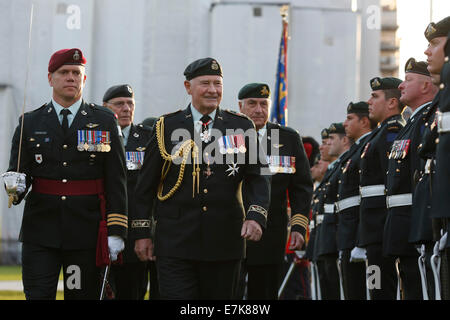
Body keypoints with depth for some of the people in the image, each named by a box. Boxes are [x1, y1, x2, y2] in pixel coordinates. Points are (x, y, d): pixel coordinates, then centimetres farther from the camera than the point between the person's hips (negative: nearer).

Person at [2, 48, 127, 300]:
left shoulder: (105, 121, 6)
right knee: (37, 296, -6)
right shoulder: (30, 123, 9)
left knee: (83, 295, 3)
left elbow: (117, 180, 2)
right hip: (41, 232, 0)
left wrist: (116, 231, -4)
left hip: (87, 232, 0)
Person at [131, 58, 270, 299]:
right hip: (176, 243, -2)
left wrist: (256, 216, -12)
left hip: (224, 242, 2)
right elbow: (146, 185, 7)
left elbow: (256, 178, 6)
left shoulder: (241, 126, 7)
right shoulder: (167, 126, 4)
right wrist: (142, 233, 4)